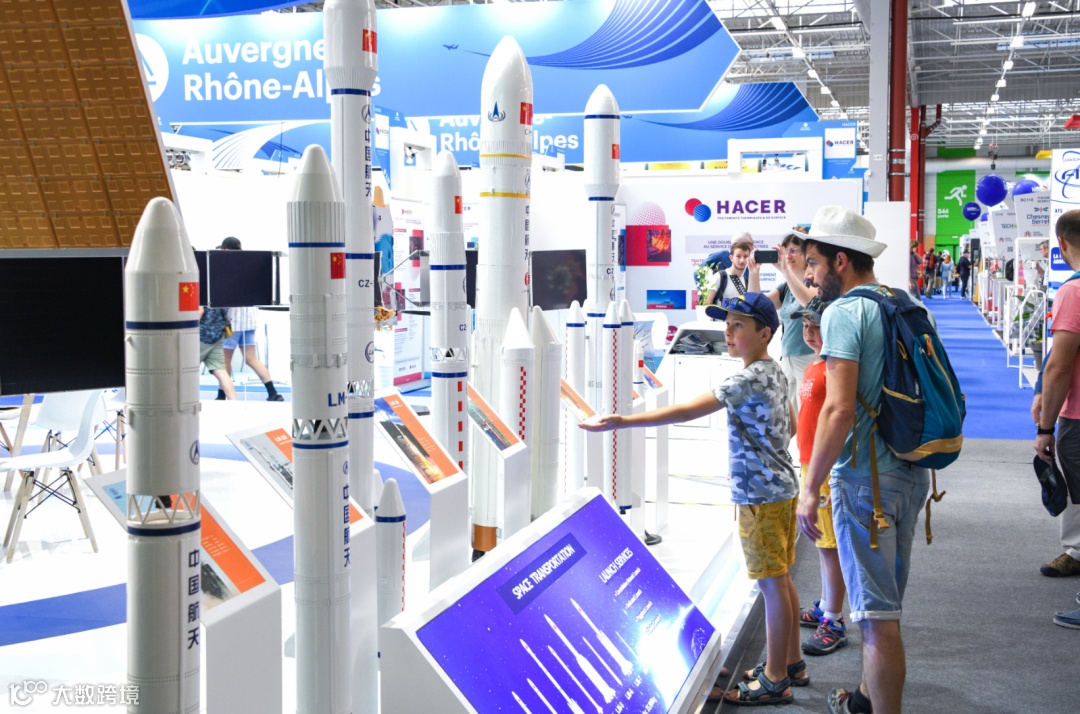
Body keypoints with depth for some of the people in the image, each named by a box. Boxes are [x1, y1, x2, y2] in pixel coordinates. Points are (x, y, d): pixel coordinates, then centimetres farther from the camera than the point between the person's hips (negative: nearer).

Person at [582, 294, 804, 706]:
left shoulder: (749, 379, -21)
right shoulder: (774, 372, 9)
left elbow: (687, 411, -28)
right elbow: (790, 425, 23)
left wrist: (622, 422, -31)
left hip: (761, 496, -10)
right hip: (780, 487, 10)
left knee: (772, 584, -2)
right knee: (780, 580, 17)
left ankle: (774, 681, 6)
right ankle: (791, 664, 27)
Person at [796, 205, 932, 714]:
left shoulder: (844, 313, -14)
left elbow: (839, 409, -22)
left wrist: (810, 489, -17)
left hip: (864, 477, -9)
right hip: (910, 473, 9)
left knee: (877, 614, -4)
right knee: (884, 601, 22)